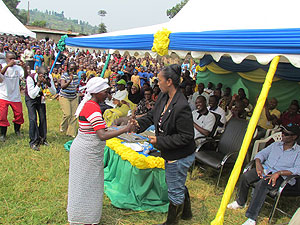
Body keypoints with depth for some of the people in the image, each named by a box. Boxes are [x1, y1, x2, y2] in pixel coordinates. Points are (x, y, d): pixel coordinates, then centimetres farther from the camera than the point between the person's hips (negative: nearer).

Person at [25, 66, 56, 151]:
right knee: (33, 118, -14)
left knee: (43, 117, 1)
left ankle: (42, 139, 18)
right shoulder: (30, 78, -32)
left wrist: (48, 84, -36)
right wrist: (39, 83, -43)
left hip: (40, 97, 4)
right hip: (30, 98, -4)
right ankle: (33, 141, -6)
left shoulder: (49, 77, -22)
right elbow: (32, 95, -33)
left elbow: (54, 92, -18)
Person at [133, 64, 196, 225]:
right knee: (178, 185, 28)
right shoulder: (163, 97, -2)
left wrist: (160, 141, -23)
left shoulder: (181, 107, -30)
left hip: (179, 157, -10)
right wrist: (138, 124, -7)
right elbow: (152, 115, 12)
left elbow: (185, 137, -26)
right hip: (171, 155, 10)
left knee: (175, 191, 11)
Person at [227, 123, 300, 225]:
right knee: (245, 177, -23)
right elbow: (261, 154, 16)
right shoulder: (276, 145, 20)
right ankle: (240, 202, 2)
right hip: (265, 169, 5)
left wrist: (278, 173, -24)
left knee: (262, 184, -36)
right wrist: (258, 164, -8)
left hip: (281, 177, -5)